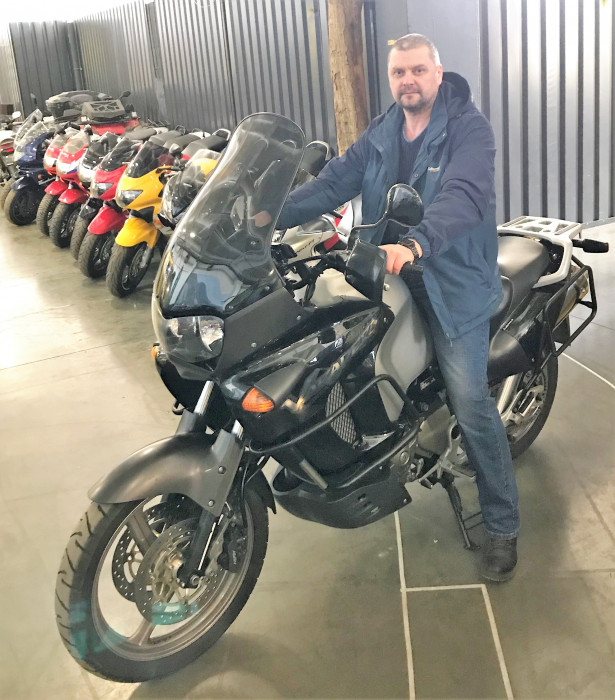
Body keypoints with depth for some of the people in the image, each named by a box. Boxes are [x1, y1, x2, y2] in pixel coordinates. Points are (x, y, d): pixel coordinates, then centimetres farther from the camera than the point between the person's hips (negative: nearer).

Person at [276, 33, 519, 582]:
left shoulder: (468, 128, -11)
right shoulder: (381, 134, 10)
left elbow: (464, 196, -29)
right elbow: (333, 183, 3)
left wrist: (415, 243, -47)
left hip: (453, 283, -6)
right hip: (389, 280, 6)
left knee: (471, 403, -8)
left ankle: (503, 526, 6)